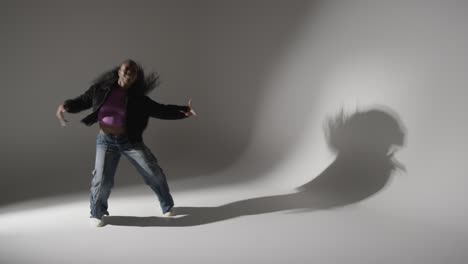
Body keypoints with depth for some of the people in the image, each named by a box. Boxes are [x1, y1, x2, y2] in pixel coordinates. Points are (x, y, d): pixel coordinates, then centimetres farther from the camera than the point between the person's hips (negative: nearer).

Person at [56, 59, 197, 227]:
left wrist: (184, 111, -17)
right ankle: (96, 214, 20)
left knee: (153, 172, -3)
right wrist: (66, 105, -16)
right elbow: (81, 102, 5)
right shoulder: (101, 89, -3)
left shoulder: (138, 99, -4)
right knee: (102, 179, -10)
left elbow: (161, 110, -6)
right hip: (105, 141, 0)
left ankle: (168, 206, 20)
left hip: (130, 141, 1)